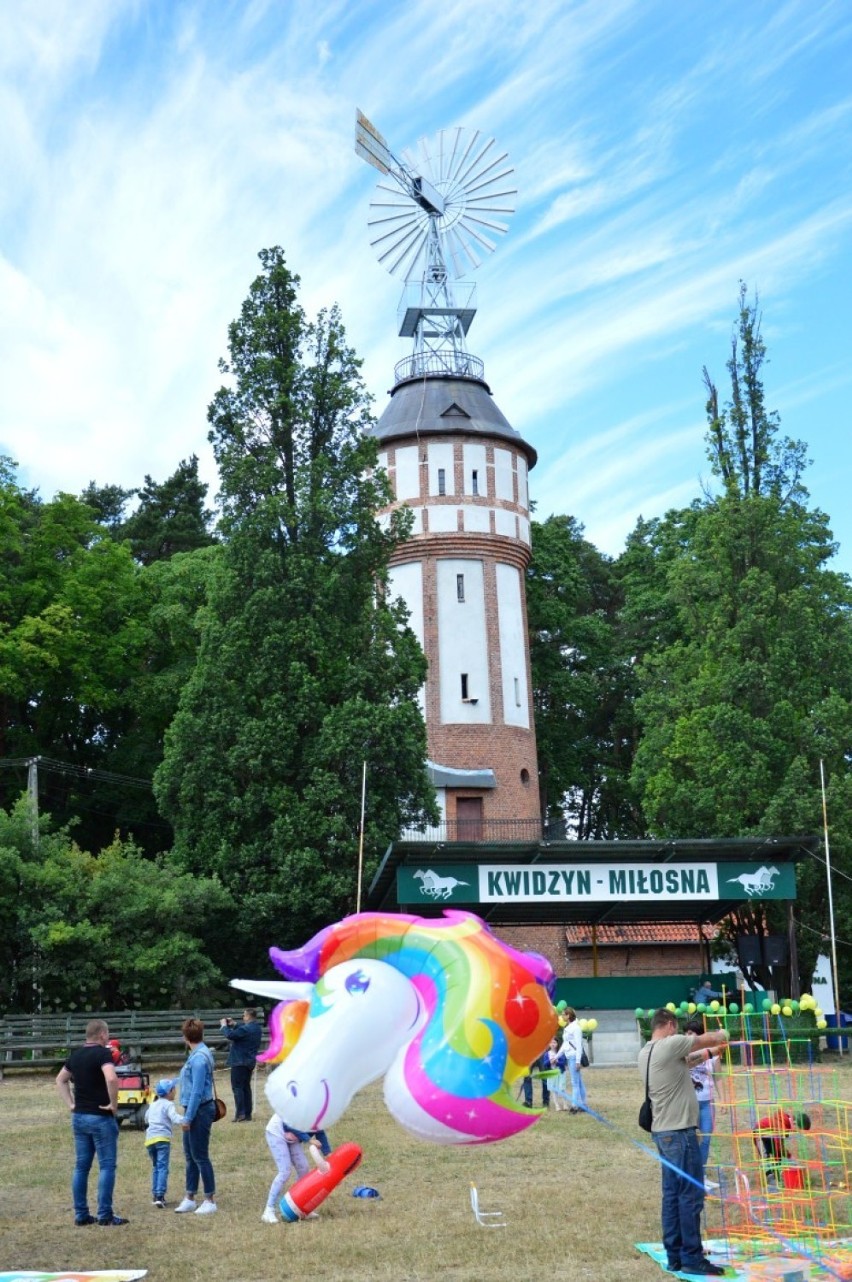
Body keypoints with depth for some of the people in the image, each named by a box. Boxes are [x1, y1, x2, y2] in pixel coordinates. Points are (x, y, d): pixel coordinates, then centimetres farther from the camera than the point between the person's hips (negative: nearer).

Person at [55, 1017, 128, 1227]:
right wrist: (114, 1103, -18)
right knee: (107, 1166, -1)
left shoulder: (76, 1055, 10)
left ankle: (81, 1214, 14)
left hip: (79, 1117, 7)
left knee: (81, 1166, 11)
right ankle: (105, 1215, -2)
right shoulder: (103, 1053, -14)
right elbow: (111, 1078, -31)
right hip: (100, 1117, -7)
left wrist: (71, 1104, 16)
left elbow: (60, 1080, 21)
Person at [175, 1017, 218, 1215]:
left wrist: (188, 1117, -19)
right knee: (190, 1156, 15)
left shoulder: (199, 1058, -20)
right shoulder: (197, 1054, 10)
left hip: (199, 1111, -10)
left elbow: (197, 1092, -22)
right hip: (194, 1111, 10)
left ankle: (210, 1200, 7)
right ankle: (189, 1198, 23)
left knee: (200, 1157, -1)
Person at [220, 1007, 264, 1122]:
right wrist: (234, 1025, 11)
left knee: (237, 1087, -4)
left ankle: (240, 1114, -9)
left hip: (240, 1062, -9)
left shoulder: (246, 1029, -22)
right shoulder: (257, 1027, 9)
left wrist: (224, 1026, -7)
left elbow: (230, 1035, -23)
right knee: (246, 1087, 14)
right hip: (250, 1061, 9)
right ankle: (247, 1114, 15)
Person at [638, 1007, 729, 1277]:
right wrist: (722, 1034, 15)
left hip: (662, 1131, 9)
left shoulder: (645, 1052, 12)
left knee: (672, 1194, 12)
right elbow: (713, 1039, -6)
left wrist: (702, 1049, 17)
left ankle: (674, 1256, 15)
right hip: (679, 1132, -9)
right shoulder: (670, 1044, -14)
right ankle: (692, 1258, 1)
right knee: (691, 1195, -3)